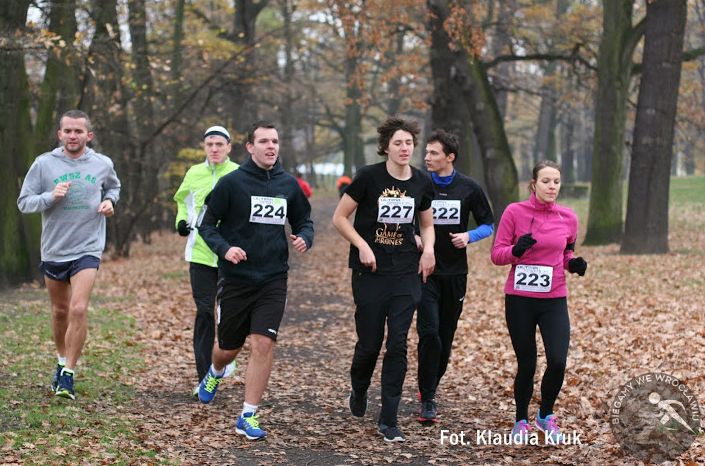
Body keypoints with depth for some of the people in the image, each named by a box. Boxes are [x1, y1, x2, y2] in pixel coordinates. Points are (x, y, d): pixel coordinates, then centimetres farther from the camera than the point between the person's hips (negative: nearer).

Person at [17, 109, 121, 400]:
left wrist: (110, 201, -2)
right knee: (60, 311, 15)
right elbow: (24, 202, -2)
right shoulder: (44, 164, -5)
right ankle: (62, 362, 37)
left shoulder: (102, 164, -1)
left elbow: (113, 187, 20)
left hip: (88, 249, -1)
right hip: (53, 250, 2)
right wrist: (51, 196, -20)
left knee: (78, 309, -16)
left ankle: (68, 375, -9)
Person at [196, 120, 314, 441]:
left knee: (263, 345, -10)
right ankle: (215, 373, 49)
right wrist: (224, 248, -21)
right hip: (235, 279, -2)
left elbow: (303, 220, 16)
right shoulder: (232, 182, -8)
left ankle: (249, 417, 0)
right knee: (230, 347, 12)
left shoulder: (288, 184, 3)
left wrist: (305, 238, -6)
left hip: (273, 280, 2)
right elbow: (207, 224, -4)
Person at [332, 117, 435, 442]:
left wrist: (428, 249, -1)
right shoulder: (369, 176, -8)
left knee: (398, 345, -3)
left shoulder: (422, 183, 3)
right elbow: (339, 218, -3)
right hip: (370, 272, -3)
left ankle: (388, 420, 3)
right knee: (369, 343, 3)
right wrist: (362, 245, -15)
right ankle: (358, 392, 36)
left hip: (406, 273, 3)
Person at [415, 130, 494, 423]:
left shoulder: (469, 188, 0)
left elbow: (488, 225, 8)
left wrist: (469, 236, -13)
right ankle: (427, 399, -8)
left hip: (455, 274, 2)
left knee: (446, 337, 9)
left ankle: (430, 386, 29)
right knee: (429, 333, -15)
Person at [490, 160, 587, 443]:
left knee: (557, 362, -11)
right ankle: (521, 421, 29)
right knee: (526, 364, 5)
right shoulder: (514, 212, -5)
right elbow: (497, 255, -4)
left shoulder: (568, 218, 4)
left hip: (554, 300, 2)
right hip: (519, 300, -2)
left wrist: (573, 264, -3)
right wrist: (515, 251, -24)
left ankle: (546, 416, 16)